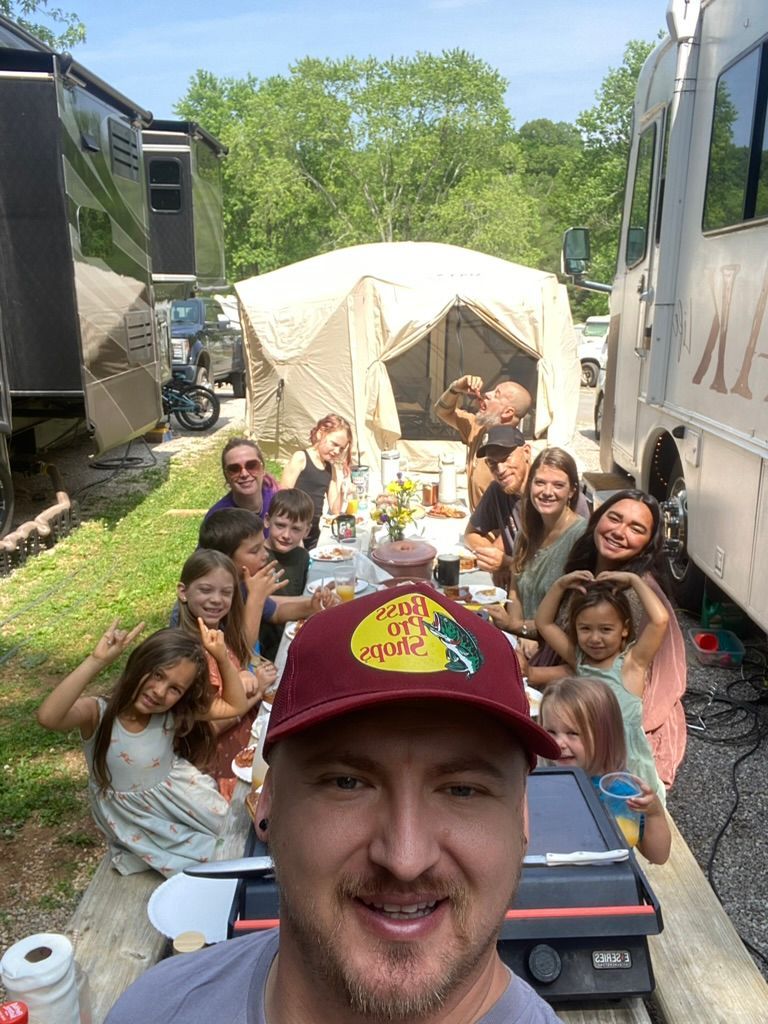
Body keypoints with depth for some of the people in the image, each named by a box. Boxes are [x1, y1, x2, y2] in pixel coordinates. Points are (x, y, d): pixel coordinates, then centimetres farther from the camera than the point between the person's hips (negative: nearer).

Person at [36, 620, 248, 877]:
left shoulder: (175, 714, -15)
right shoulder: (98, 714, -26)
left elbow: (235, 706, -7)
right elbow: (47, 717, -47)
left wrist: (222, 658, -21)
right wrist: (97, 661, -49)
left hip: (182, 798, 4)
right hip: (139, 820, -4)